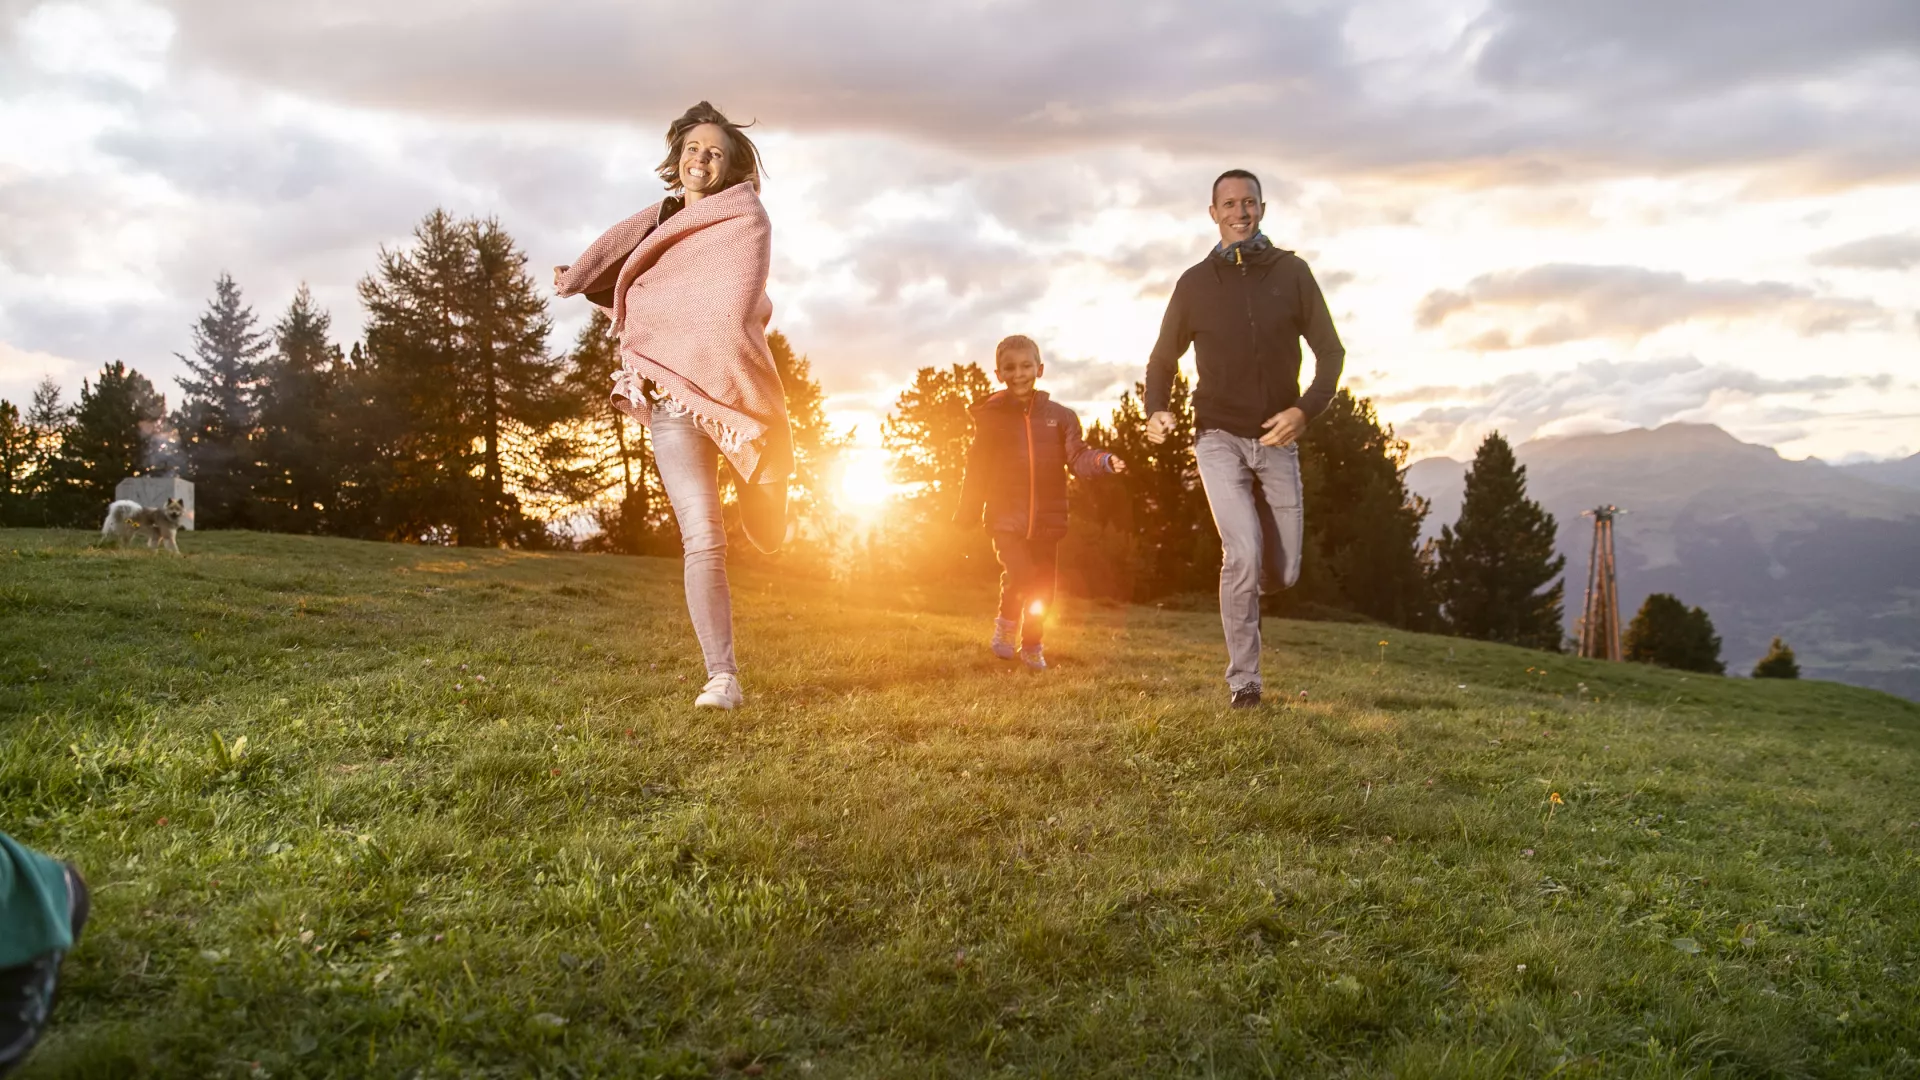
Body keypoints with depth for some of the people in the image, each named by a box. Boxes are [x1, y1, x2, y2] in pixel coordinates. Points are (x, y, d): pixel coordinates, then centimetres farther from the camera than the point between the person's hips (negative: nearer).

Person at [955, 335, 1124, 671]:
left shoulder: (1059, 416, 4)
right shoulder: (991, 416, 1)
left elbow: (1078, 457, -4)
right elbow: (976, 470, 4)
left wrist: (1104, 461, -25)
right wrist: (966, 515, 3)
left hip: (1047, 519, 2)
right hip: (1006, 518, -2)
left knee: (1042, 589, 7)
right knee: (1018, 575, -19)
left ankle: (1032, 646, 30)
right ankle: (1007, 622, 12)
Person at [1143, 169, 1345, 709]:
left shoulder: (1292, 273, 1)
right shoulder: (1195, 283, 1)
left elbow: (1331, 350, 3)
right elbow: (1163, 359, 10)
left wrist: (1306, 409, -15)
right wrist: (1155, 411, -11)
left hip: (1277, 439, 2)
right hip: (1219, 437, -2)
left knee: (1283, 573, 2)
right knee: (1243, 553, -19)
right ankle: (1243, 683, -8)